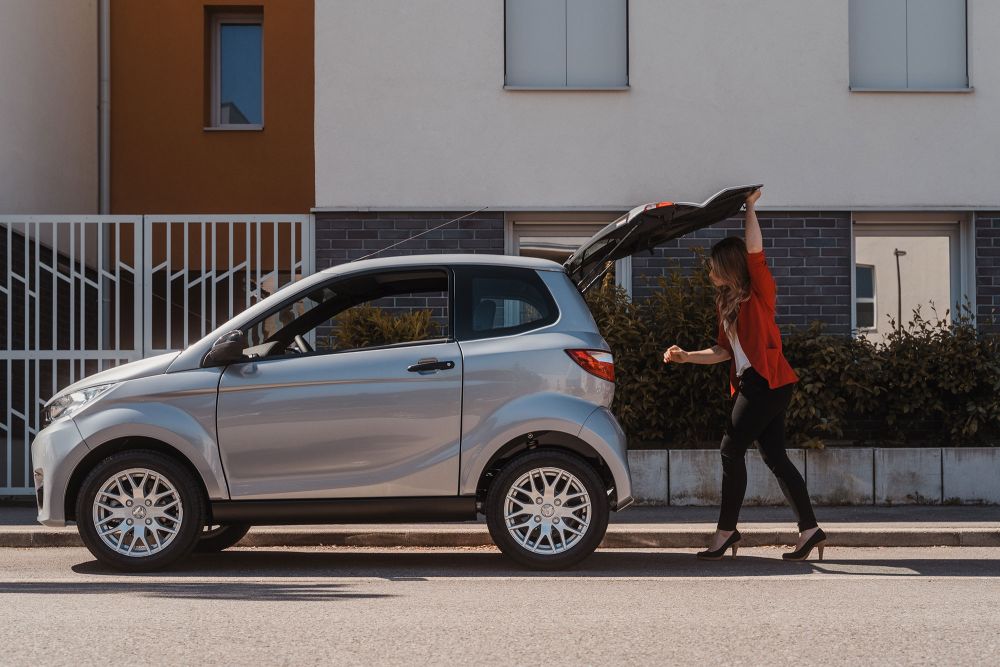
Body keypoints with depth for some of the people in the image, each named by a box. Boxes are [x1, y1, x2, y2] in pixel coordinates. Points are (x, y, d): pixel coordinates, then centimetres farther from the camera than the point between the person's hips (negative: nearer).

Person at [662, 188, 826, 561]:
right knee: (774, 456, 5)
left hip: (768, 382, -9)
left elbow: (754, 248, -19)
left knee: (732, 450, -8)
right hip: (750, 384, 9)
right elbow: (725, 350, 18)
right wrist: (687, 357, 9)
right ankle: (809, 530, 5)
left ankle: (725, 532, -2)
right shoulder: (727, 302, 17)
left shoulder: (759, 292, -5)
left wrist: (750, 206, -9)